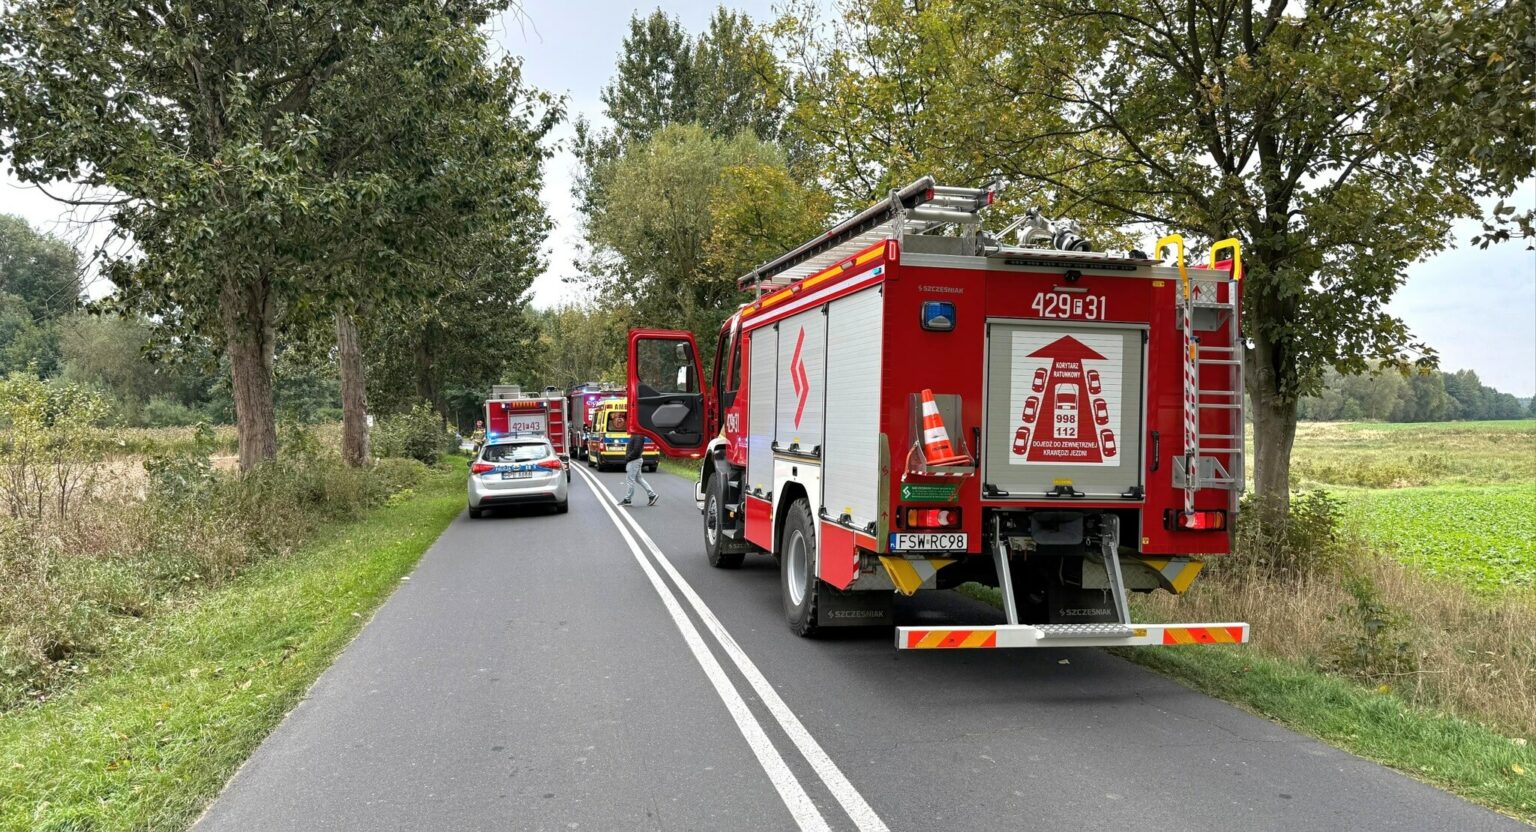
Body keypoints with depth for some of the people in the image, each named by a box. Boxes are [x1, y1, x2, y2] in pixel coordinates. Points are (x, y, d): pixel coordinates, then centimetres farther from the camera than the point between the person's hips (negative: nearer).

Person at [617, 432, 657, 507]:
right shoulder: (634, 435, 13)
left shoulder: (638, 436, -19)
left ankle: (627, 500, 6)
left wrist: (628, 457, -18)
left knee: (630, 479, -3)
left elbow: (636, 450, -26)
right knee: (639, 479, 14)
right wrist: (628, 457, 12)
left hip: (634, 461, -11)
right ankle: (652, 495, 16)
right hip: (634, 460, 11)